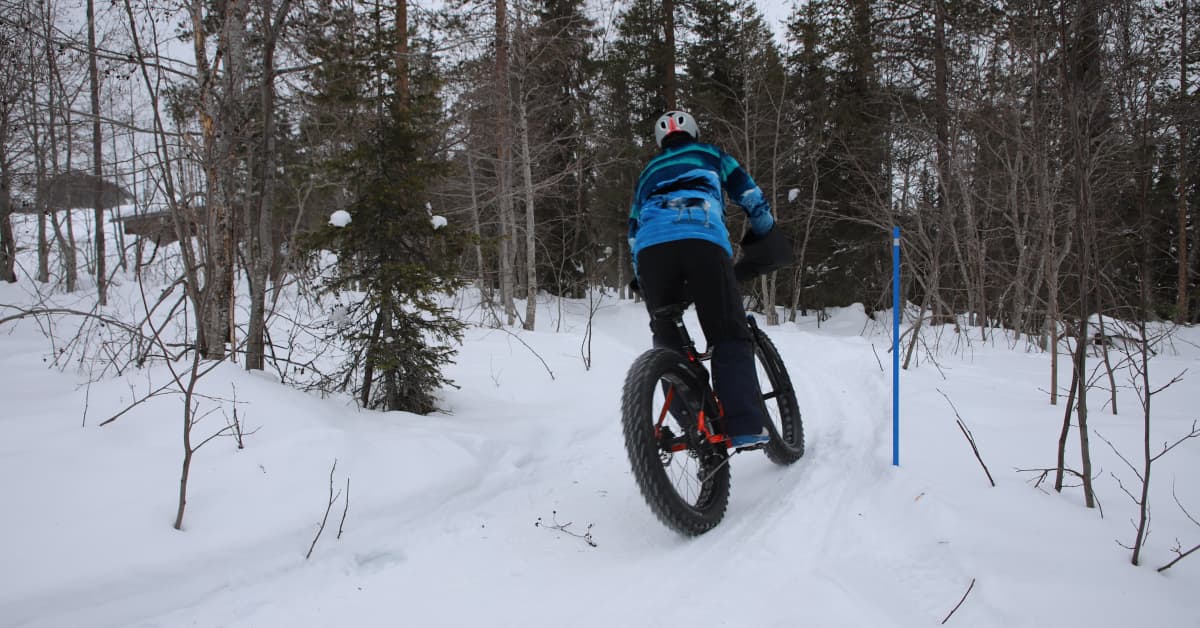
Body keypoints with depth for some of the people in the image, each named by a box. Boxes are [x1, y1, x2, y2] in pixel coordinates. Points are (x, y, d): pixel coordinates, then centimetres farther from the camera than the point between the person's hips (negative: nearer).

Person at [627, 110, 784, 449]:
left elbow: (634, 230, 37)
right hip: (703, 239, -2)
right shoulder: (710, 154, 32)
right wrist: (765, 237, 42)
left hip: (650, 246, 2)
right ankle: (745, 425, -13)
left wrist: (641, 279, 44)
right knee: (730, 336, -1)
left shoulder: (649, 171, 39)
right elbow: (751, 195, 27)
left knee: (668, 340, 12)